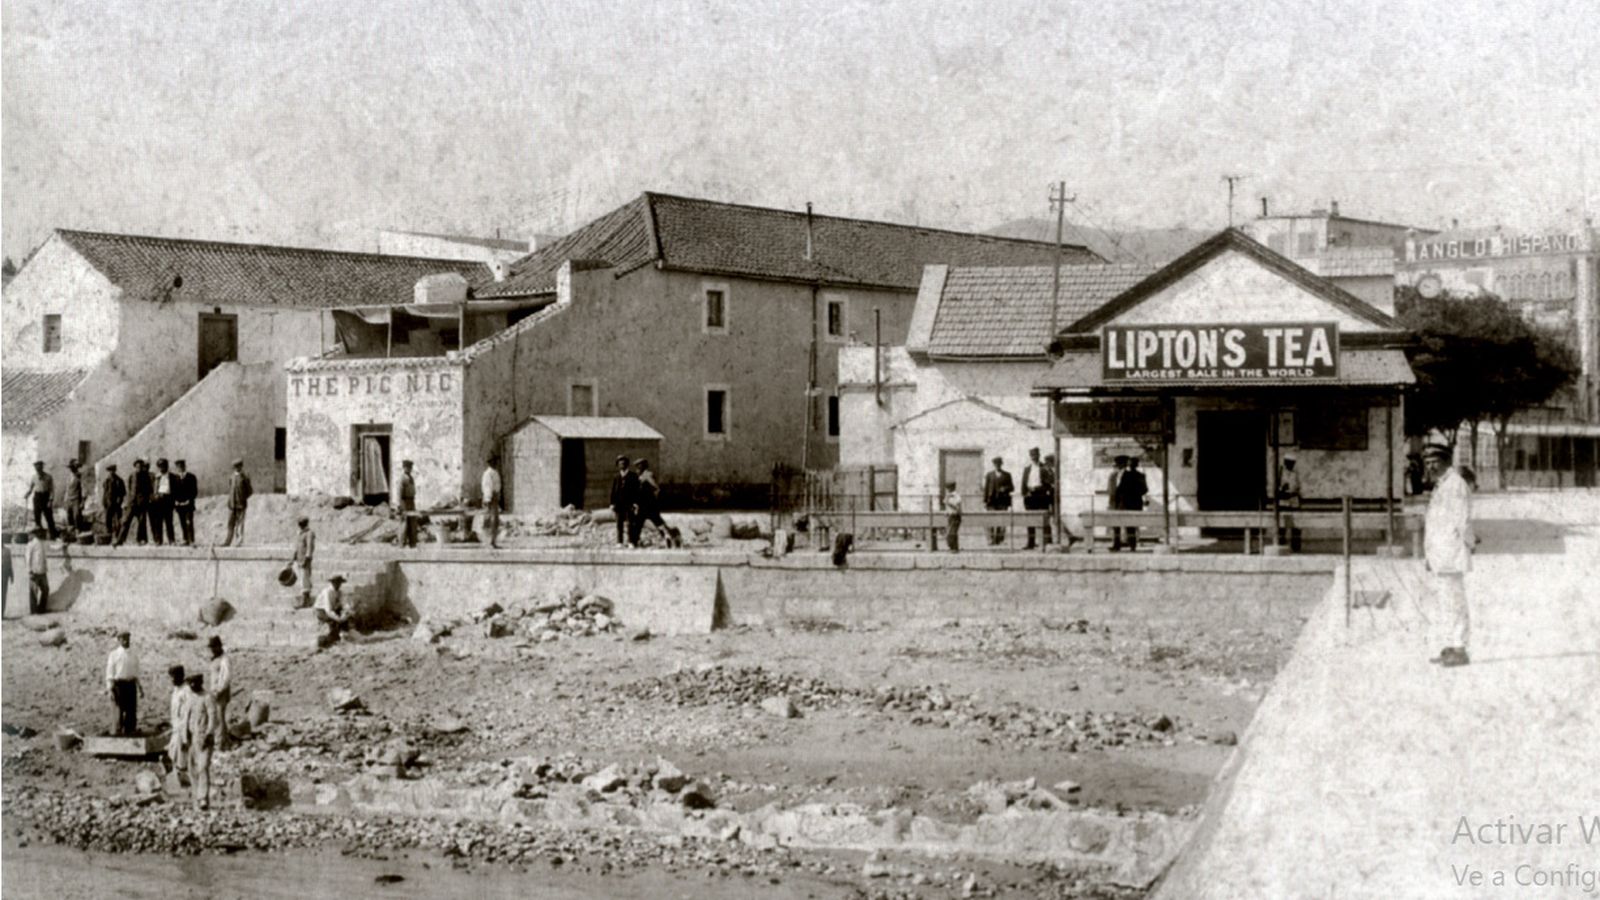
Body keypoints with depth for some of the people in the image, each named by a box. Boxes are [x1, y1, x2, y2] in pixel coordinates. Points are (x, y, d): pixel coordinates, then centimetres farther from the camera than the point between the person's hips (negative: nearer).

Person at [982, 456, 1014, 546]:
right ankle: (992, 539, -9)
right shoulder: (989, 475, 13)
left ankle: (1000, 539, -2)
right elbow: (986, 488, 9)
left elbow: (1012, 487, 11)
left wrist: (1005, 489, -11)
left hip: (1003, 501, 0)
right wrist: (985, 501, 2)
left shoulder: (1007, 475, 13)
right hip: (992, 501, 0)